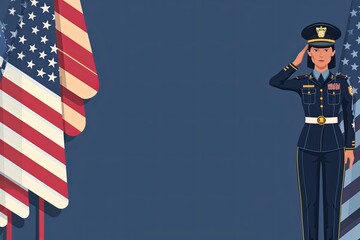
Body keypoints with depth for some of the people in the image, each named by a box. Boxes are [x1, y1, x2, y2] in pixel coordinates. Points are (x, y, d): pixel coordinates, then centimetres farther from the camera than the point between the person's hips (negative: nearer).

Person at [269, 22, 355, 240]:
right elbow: (274, 82, -11)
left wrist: (350, 148, 2)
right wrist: (297, 62, -2)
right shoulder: (302, 82, 2)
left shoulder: (342, 81, 0)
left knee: (333, 202, 3)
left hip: (334, 146, 0)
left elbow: (349, 116, 5)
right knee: (309, 201, 3)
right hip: (308, 147, 0)